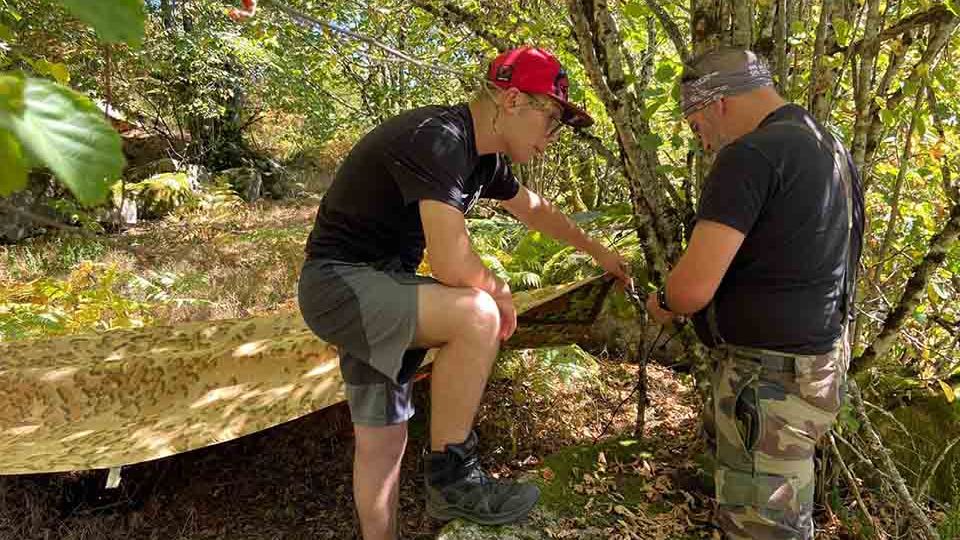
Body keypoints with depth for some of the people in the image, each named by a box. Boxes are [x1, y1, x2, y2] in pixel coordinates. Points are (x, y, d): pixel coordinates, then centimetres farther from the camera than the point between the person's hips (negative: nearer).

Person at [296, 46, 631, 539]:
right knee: (478, 315, -29)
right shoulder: (438, 140, -24)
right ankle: (451, 477, -12)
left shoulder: (484, 157, 6)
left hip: (379, 284, 10)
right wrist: (501, 292, -10)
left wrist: (597, 251, 32)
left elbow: (533, 209, 25)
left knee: (382, 439, 12)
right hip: (339, 282, -9)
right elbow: (451, 265, -31)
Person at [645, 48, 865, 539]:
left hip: (772, 377, -10)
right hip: (813, 350, 10)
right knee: (721, 438, 31)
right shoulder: (824, 146, 10)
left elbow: (692, 289, -26)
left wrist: (663, 303, -3)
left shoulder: (750, 155, -21)